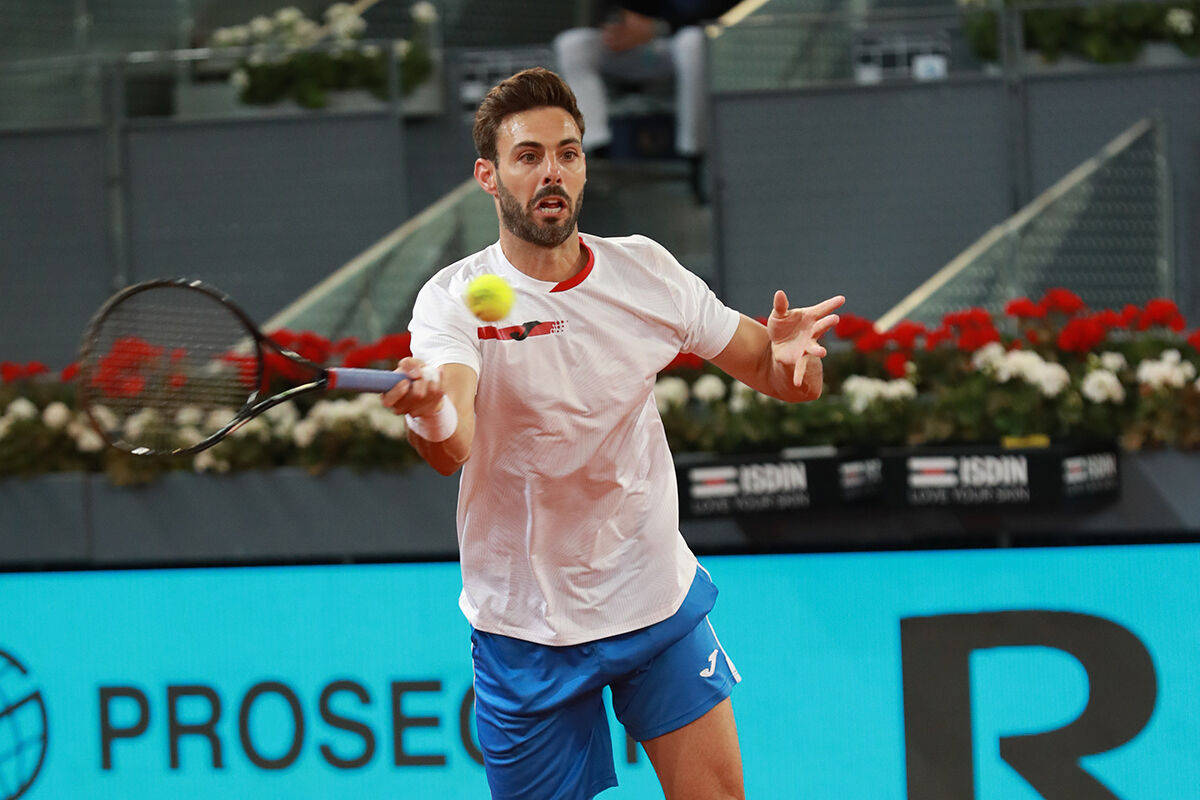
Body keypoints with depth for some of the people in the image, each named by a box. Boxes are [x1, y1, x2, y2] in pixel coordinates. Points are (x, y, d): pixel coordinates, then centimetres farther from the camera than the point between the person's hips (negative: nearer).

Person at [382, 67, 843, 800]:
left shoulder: (643, 268, -2)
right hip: (527, 625, -3)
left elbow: (776, 373, 3)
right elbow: (452, 450, -33)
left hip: (661, 600, 3)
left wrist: (789, 354, -22)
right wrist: (431, 413, -58)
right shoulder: (456, 300, -15)